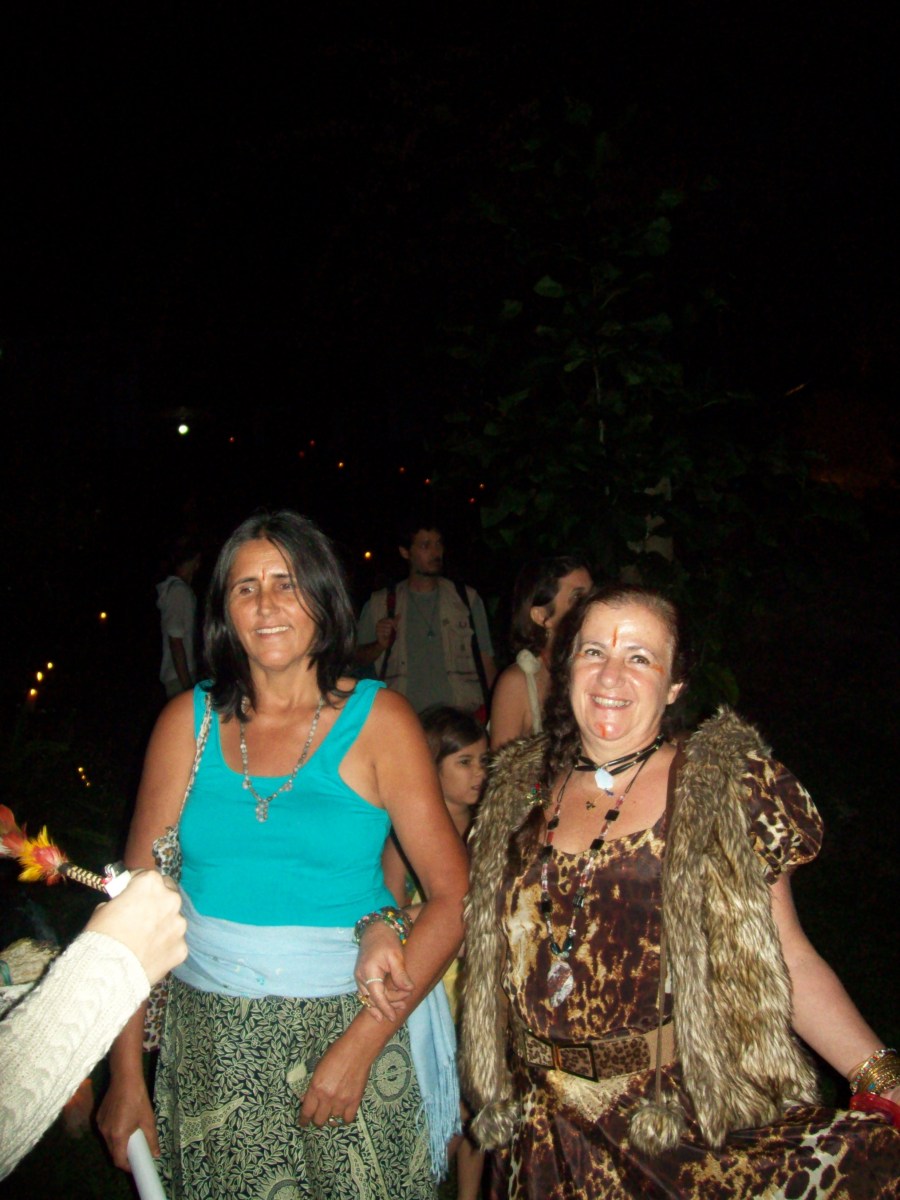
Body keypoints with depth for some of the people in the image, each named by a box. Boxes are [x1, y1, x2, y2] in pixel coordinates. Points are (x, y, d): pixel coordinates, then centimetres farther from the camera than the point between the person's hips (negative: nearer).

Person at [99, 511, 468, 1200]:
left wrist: (362, 1043, -15)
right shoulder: (189, 722, 1)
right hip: (208, 1035, 2)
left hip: (345, 1016, -2)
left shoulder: (377, 720, -6)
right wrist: (125, 1075, -4)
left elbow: (454, 896, -9)